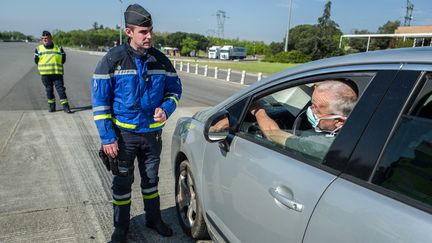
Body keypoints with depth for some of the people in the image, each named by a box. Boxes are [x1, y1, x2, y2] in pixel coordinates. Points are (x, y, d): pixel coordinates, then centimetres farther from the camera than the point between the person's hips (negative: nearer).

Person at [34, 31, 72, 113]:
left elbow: (63, 59, 10)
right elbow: (36, 60, 10)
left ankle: (65, 106, -3)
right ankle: (51, 105, 17)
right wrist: (44, 67, 6)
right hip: (45, 74, 1)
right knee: (49, 90, 7)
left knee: (60, 88, -5)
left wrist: (57, 66, 5)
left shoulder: (58, 48, 7)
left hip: (57, 73, -1)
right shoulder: (38, 49, 9)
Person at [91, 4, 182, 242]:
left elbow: (174, 89, 7)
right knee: (122, 182, 11)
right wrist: (107, 137, -13)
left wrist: (166, 109, -14)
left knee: (151, 179, 18)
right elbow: (100, 100, -10)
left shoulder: (160, 60, -3)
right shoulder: (113, 59, -12)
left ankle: (154, 219, 38)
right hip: (124, 134, -2)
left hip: (153, 133, 3)